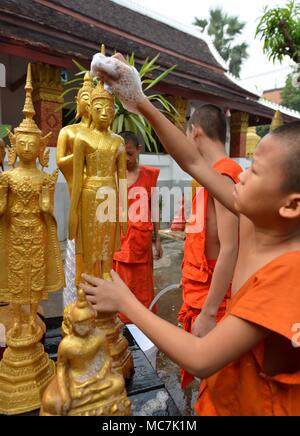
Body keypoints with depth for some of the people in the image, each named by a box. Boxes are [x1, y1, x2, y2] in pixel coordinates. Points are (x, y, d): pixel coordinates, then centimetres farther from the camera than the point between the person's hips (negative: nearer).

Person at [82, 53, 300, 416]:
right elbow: (193, 163, -9)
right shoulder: (255, 221, -15)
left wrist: (124, 301, -23)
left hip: (263, 404, -5)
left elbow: (200, 360, -32)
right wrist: (140, 103, -13)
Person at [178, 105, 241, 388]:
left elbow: (230, 249, -25)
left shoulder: (223, 175, -20)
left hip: (210, 300, -8)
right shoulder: (217, 174, 8)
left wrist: (208, 313, -23)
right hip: (199, 293, 8)